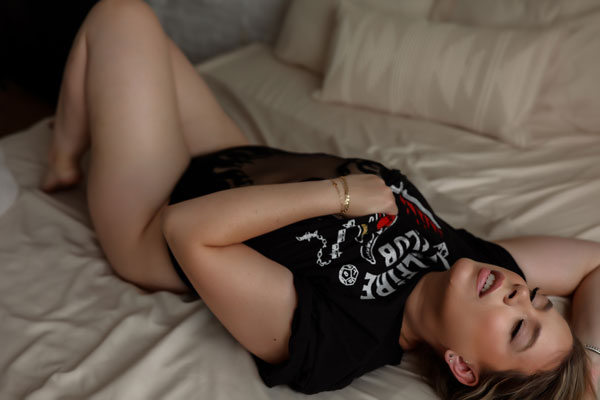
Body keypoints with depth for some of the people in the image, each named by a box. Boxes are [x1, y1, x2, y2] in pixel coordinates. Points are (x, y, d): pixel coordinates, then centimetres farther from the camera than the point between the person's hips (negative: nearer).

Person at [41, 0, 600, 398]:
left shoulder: (331, 340, -40)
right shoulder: (457, 255, -22)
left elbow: (189, 230, -41)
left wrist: (339, 193, -40)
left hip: (150, 222, -5)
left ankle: (63, 163, 23)